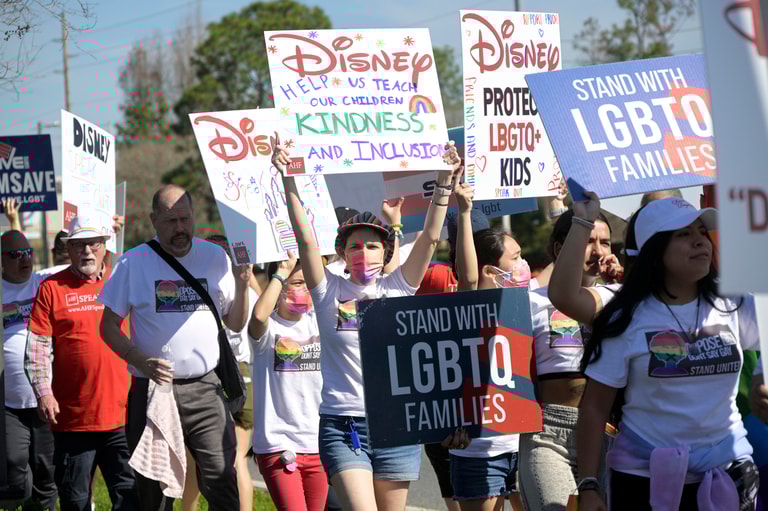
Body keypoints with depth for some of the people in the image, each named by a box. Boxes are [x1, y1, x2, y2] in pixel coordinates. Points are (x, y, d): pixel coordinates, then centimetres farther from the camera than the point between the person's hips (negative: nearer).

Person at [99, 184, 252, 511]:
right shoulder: (132, 263, 1)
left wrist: (242, 286, -9)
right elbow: (109, 327, 2)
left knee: (221, 481, -10)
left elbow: (235, 325, 10)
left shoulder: (215, 257, 6)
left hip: (204, 389, 1)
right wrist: (143, 362, -14)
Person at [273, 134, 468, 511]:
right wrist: (289, 182, -18)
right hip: (341, 425, -2)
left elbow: (430, 238, 0)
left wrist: (444, 182, -8)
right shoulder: (329, 291, 3)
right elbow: (305, 238, -8)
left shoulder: (398, 289, 7)